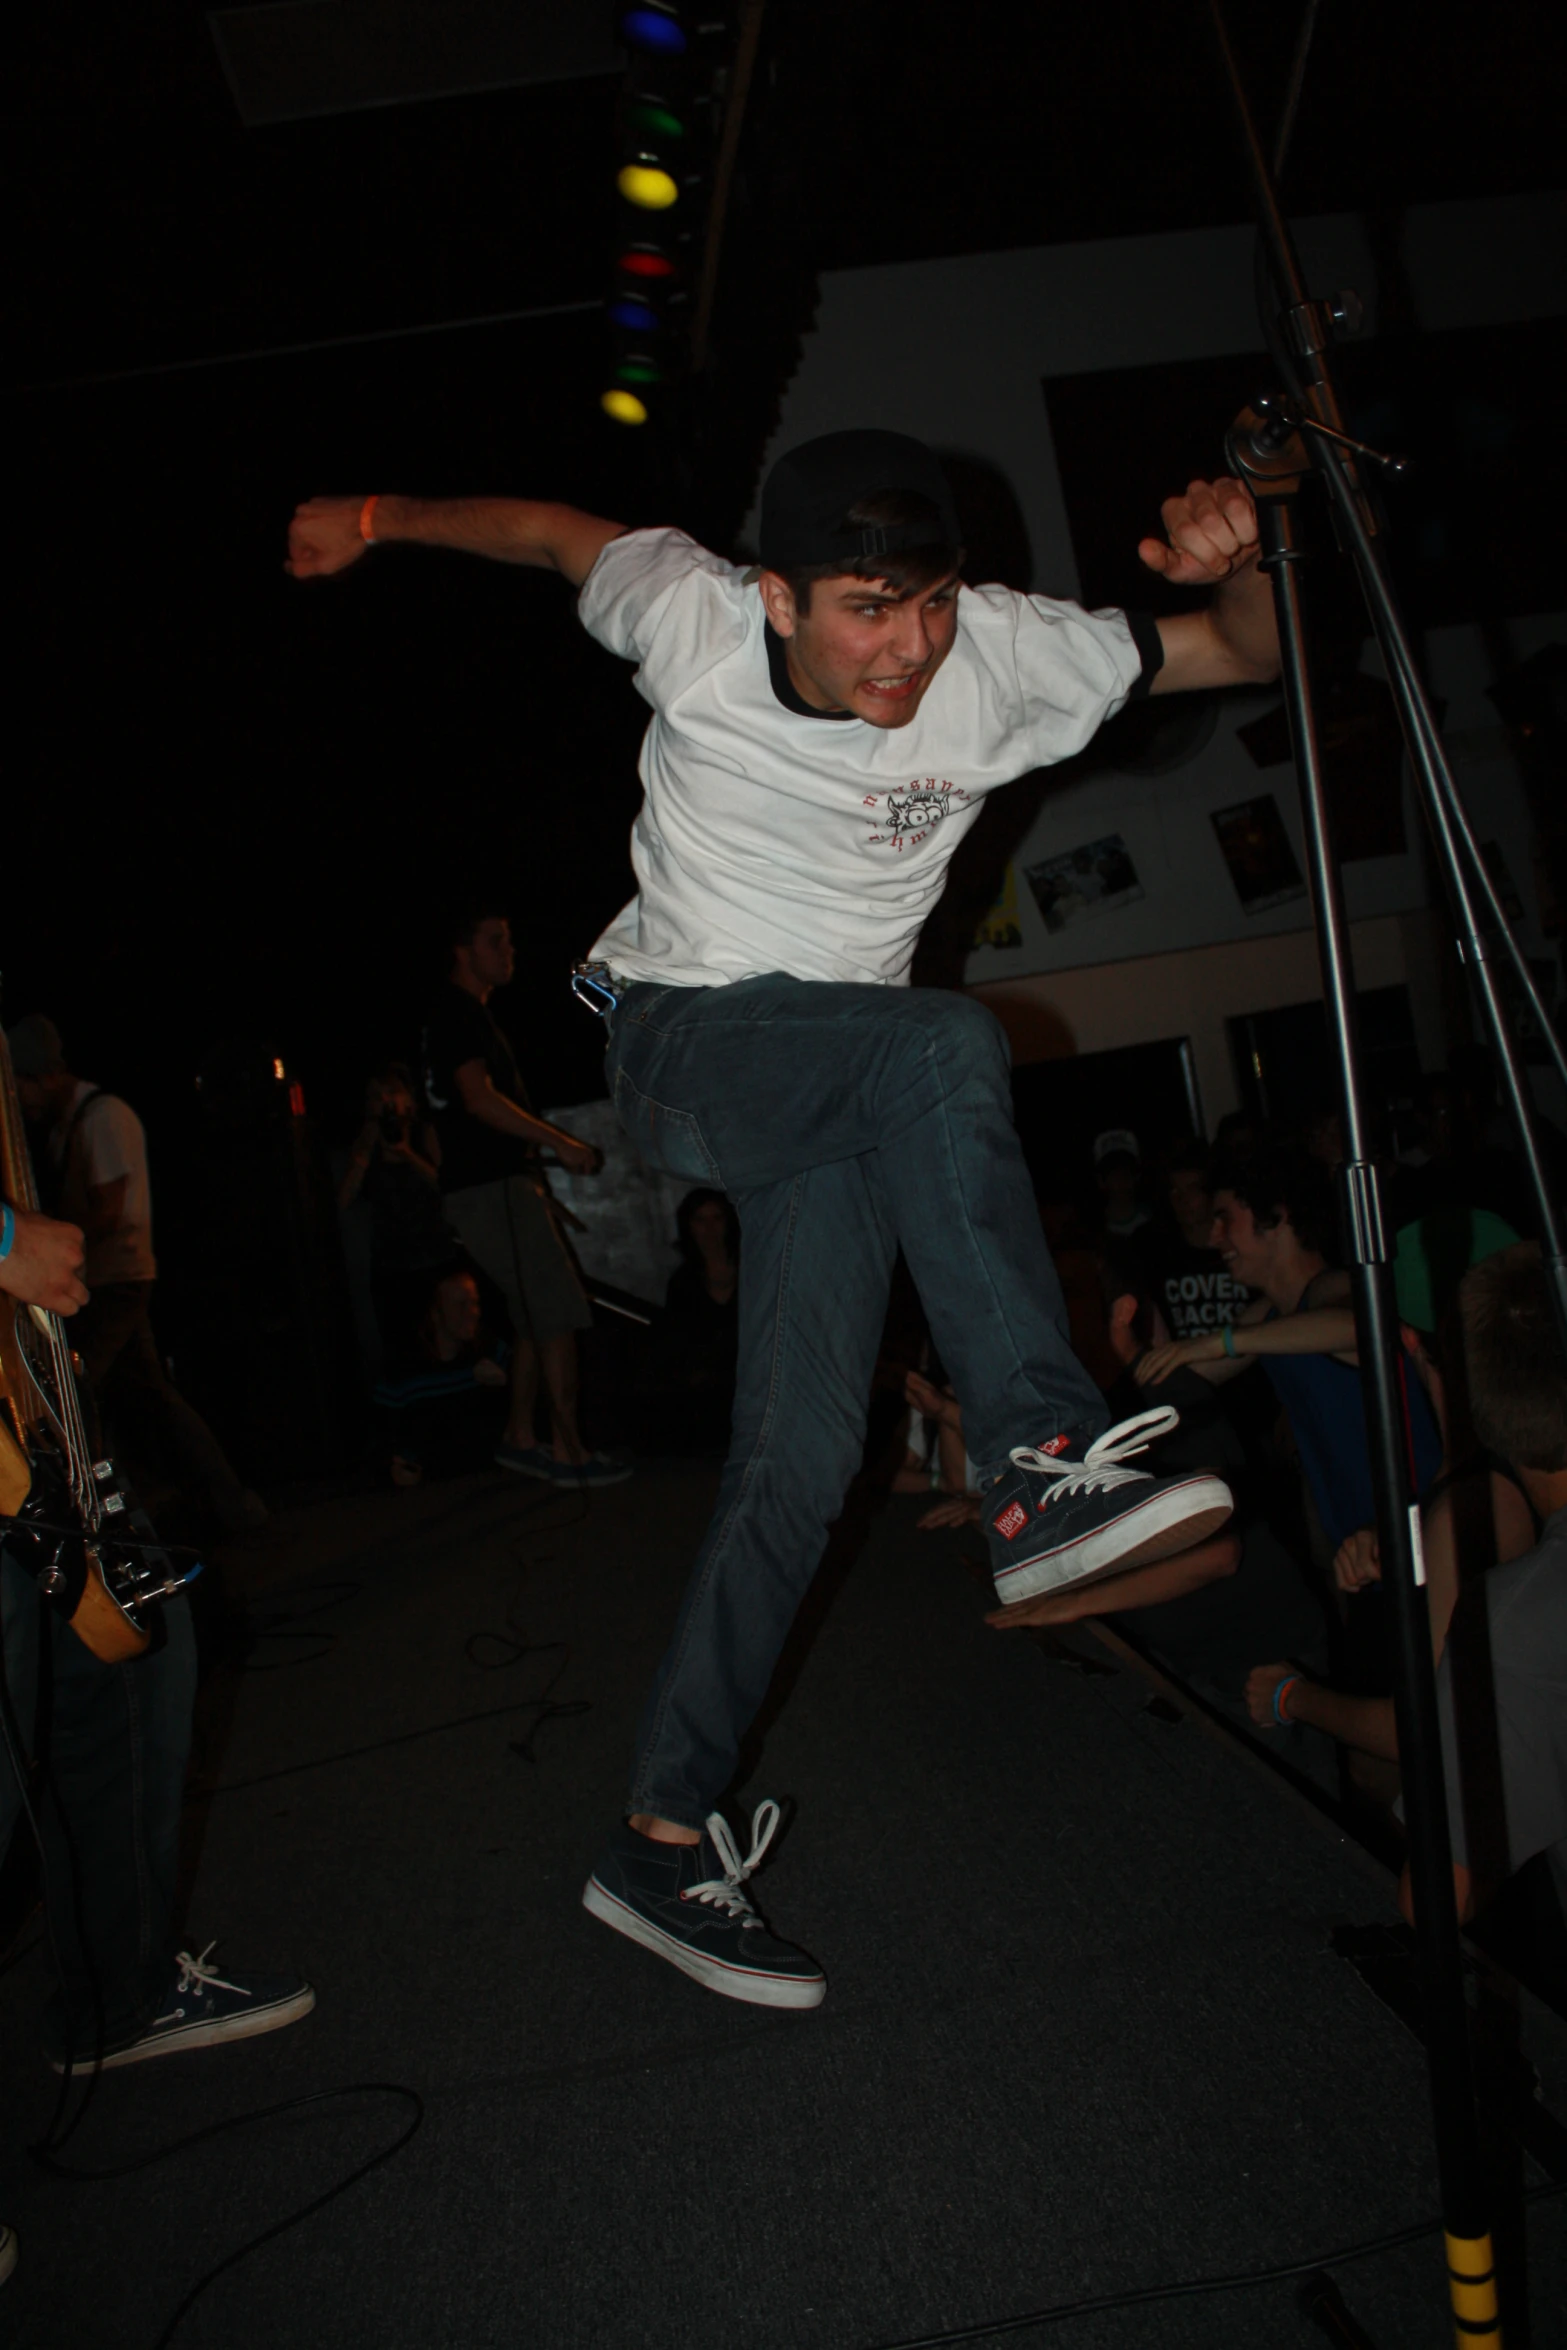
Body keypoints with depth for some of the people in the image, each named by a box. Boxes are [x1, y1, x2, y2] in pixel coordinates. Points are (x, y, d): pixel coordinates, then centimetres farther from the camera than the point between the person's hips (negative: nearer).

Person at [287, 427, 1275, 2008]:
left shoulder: (1002, 654, -12)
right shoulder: (693, 616, -14)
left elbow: (1250, 655, -6)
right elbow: (549, 532, 8)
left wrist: (1234, 567, -27)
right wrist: (376, 518, 17)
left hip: (842, 1089, 3)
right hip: (679, 1046, -2)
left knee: (803, 1457, -6)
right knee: (946, 1045, -34)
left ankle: (665, 1838, 6)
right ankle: (1044, 1465, -32)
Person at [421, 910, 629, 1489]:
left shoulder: (463, 1014, 22)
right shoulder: (458, 1012, -9)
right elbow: (479, 1099, -20)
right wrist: (560, 1143, -20)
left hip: (501, 1184, 11)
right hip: (491, 1186, -11)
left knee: (535, 1317, 12)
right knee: (558, 1312, -11)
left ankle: (519, 1438, 17)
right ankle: (568, 1452, -10)